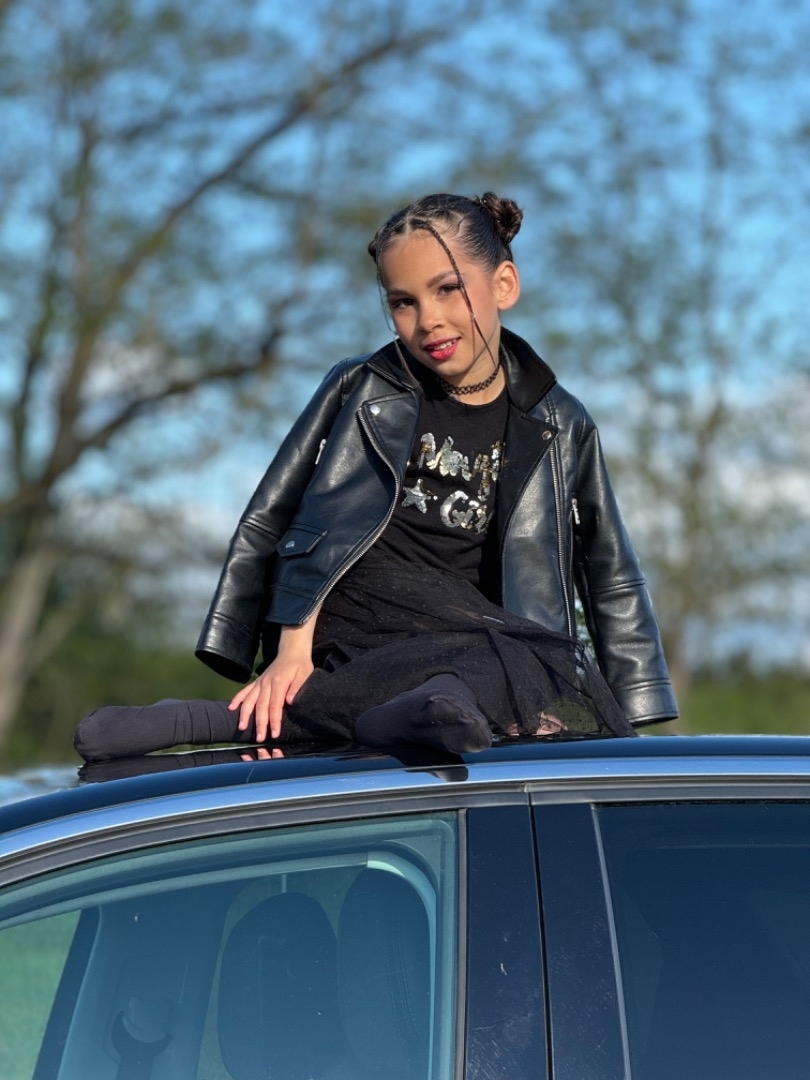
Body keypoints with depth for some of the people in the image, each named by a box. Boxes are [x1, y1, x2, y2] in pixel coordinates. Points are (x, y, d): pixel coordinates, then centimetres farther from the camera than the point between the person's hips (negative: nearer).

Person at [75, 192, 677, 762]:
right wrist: (291, 646, -9)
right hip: (360, 632, -4)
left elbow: (614, 583, 16)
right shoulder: (361, 391, 8)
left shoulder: (559, 429, 13)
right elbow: (268, 523, 5)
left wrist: (629, 719, 7)